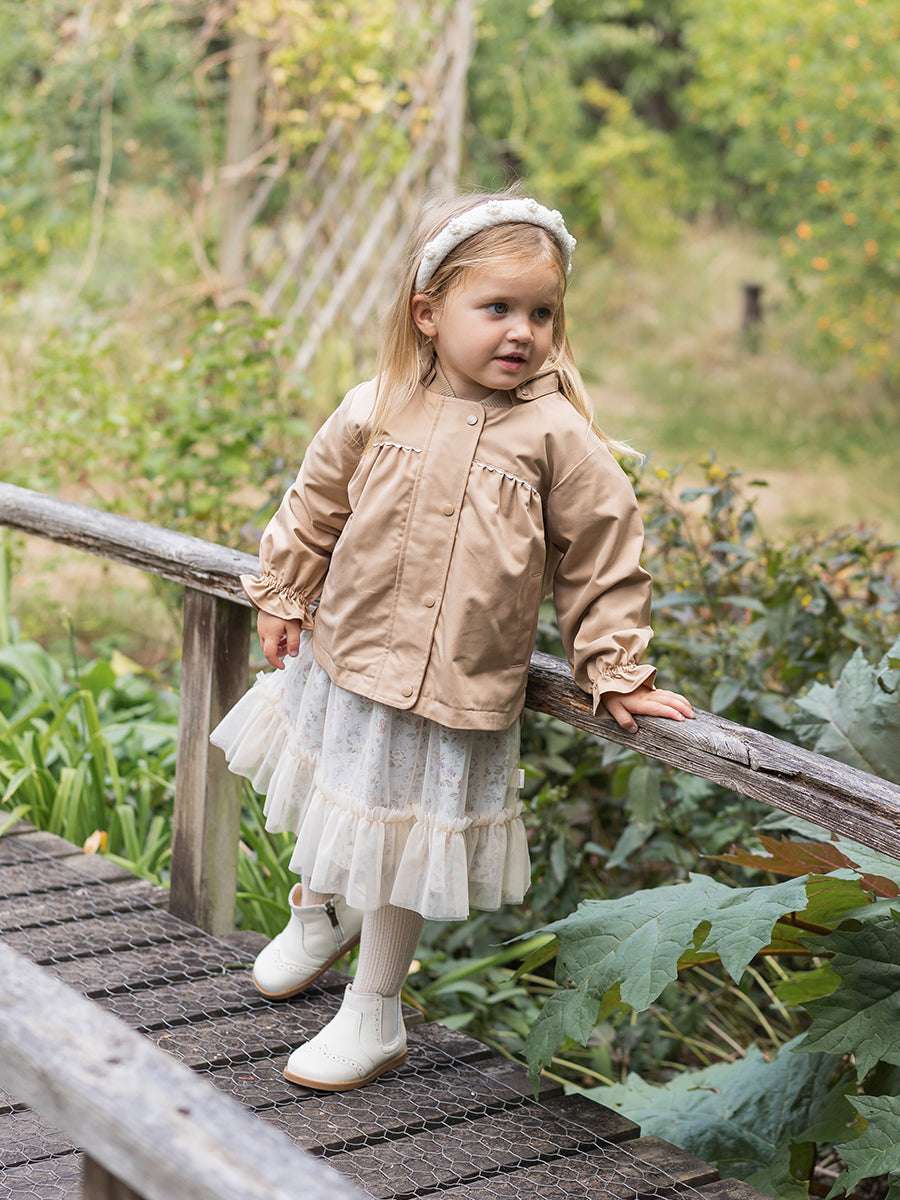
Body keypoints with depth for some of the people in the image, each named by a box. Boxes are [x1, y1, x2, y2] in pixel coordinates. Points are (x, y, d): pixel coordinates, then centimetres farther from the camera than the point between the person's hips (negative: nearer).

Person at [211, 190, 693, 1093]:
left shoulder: (557, 435, -13)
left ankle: (373, 1016, 28)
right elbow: (313, 509, 8)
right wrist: (281, 599, 13)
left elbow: (602, 558, -5)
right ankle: (320, 908, 57)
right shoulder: (375, 412, -8)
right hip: (346, 660, 3)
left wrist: (615, 672, -4)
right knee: (337, 812, 25)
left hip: (459, 695, -3)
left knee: (405, 850, 9)